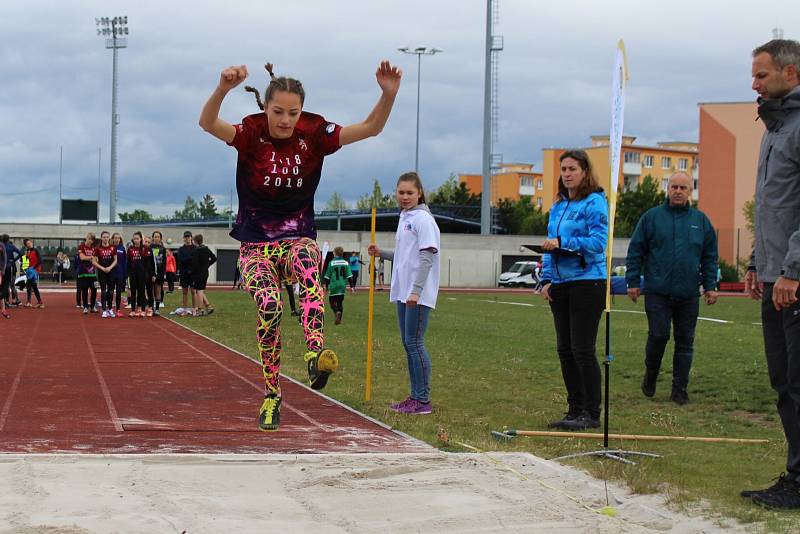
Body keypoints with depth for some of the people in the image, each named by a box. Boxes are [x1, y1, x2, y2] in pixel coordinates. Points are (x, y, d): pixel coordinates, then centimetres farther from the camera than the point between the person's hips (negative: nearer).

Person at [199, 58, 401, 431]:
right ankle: (271, 395, -9)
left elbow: (370, 128, -10)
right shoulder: (251, 133, -10)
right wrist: (223, 89, -50)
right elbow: (208, 124, -30)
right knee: (270, 306, -25)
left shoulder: (313, 134, -5)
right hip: (256, 243, -1)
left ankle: (315, 354, -58)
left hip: (298, 238, 1)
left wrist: (388, 95, -29)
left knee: (308, 270, -35)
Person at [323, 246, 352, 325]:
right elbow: (349, 276, 0)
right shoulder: (346, 263, 1)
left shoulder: (331, 263, -7)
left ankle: (337, 312, -25)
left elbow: (327, 277, -3)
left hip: (334, 286, -3)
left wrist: (326, 286, 7)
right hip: (342, 286, 3)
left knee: (332, 301, 4)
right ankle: (339, 320, 12)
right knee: (340, 302, 14)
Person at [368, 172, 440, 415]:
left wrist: (416, 291, -22)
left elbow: (426, 256, -17)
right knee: (408, 343, 11)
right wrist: (381, 254, 11)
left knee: (414, 343, -9)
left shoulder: (423, 219, -11)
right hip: (403, 292, 9)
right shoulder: (404, 218, 17)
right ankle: (415, 396, 18)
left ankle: (423, 400, -5)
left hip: (419, 295, -9)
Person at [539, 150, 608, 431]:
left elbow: (598, 242, -17)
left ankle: (591, 413, 1)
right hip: (560, 284, 8)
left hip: (587, 283, -8)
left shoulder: (594, 203, -8)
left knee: (582, 350, -7)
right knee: (565, 350, 9)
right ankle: (575, 410, 17)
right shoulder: (558, 205, 16)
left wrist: (562, 243, -23)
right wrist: (547, 279, 10)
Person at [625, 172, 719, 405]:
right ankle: (650, 375, 17)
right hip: (658, 292, -2)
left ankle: (679, 390, 12)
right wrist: (633, 282, -2)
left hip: (688, 295, 3)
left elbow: (710, 257, 13)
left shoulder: (700, 220, 10)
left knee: (685, 342, 4)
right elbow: (635, 252, 3)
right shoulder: (651, 217, 3)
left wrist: (710, 286, 7)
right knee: (658, 335, -9)